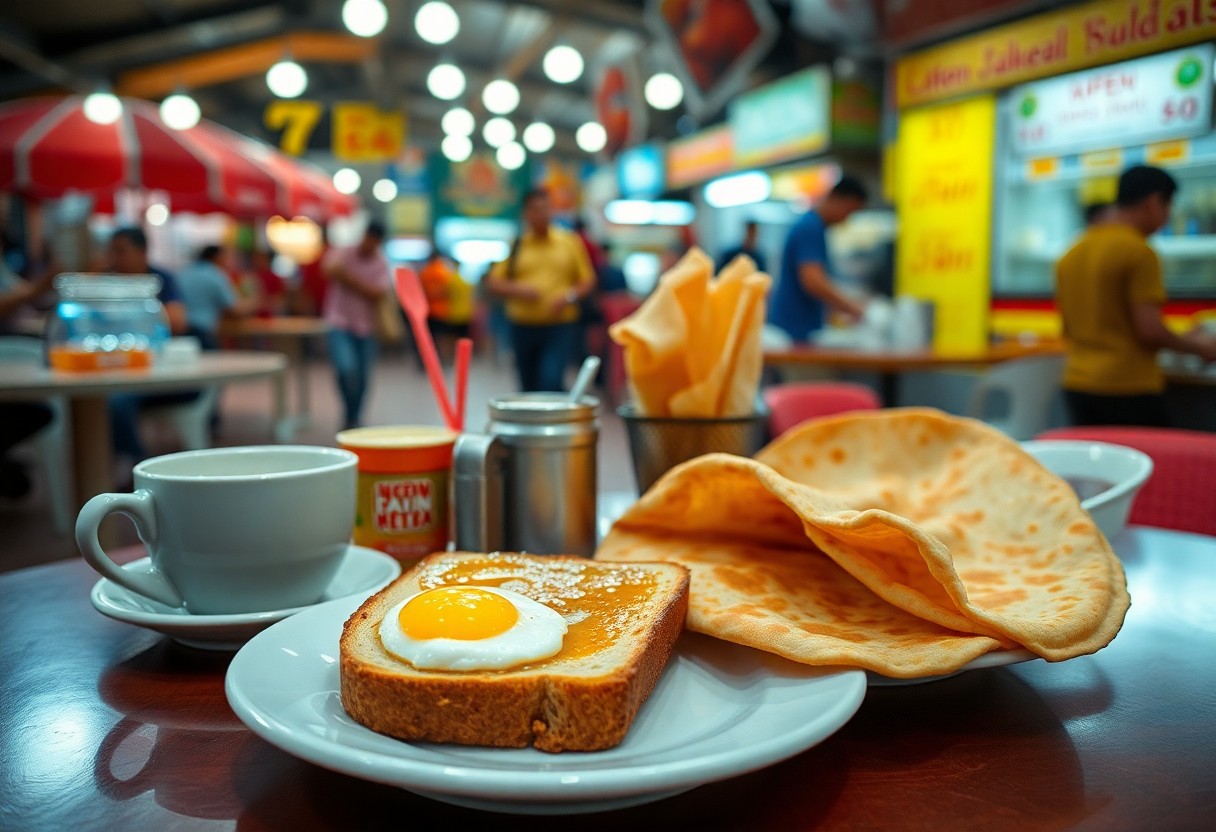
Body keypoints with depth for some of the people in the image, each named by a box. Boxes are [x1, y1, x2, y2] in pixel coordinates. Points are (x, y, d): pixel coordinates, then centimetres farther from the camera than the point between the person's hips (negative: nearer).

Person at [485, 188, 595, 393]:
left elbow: (588, 280, 6)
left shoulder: (570, 241, 5)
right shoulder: (516, 245, 5)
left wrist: (570, 297, -13)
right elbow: (493, 283, 4)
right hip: (523, 328, 2)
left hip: (560, 326, -2)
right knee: (529, 387, 12)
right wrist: (517, 289, -14)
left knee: (551, 380, -20)